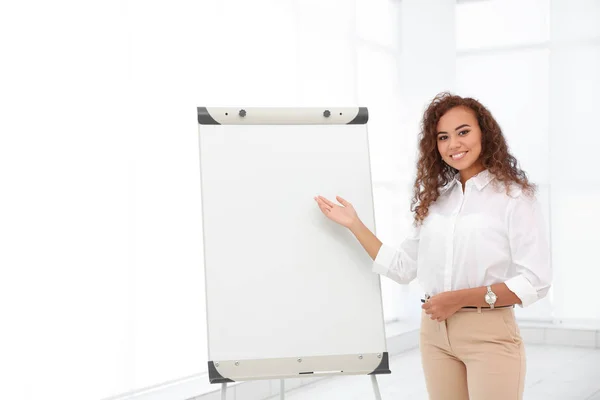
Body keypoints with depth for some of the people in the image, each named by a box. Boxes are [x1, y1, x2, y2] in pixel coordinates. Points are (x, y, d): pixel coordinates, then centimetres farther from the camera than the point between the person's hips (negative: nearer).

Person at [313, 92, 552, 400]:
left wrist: (460, 299, -17)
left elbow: (535, 281, -12)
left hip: (489, 334, -5)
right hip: (435, 333, 5)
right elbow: (403, 268, 7)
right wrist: (353, 224, 3)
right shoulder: (433, 198, 9)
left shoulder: (513, 196, -6)